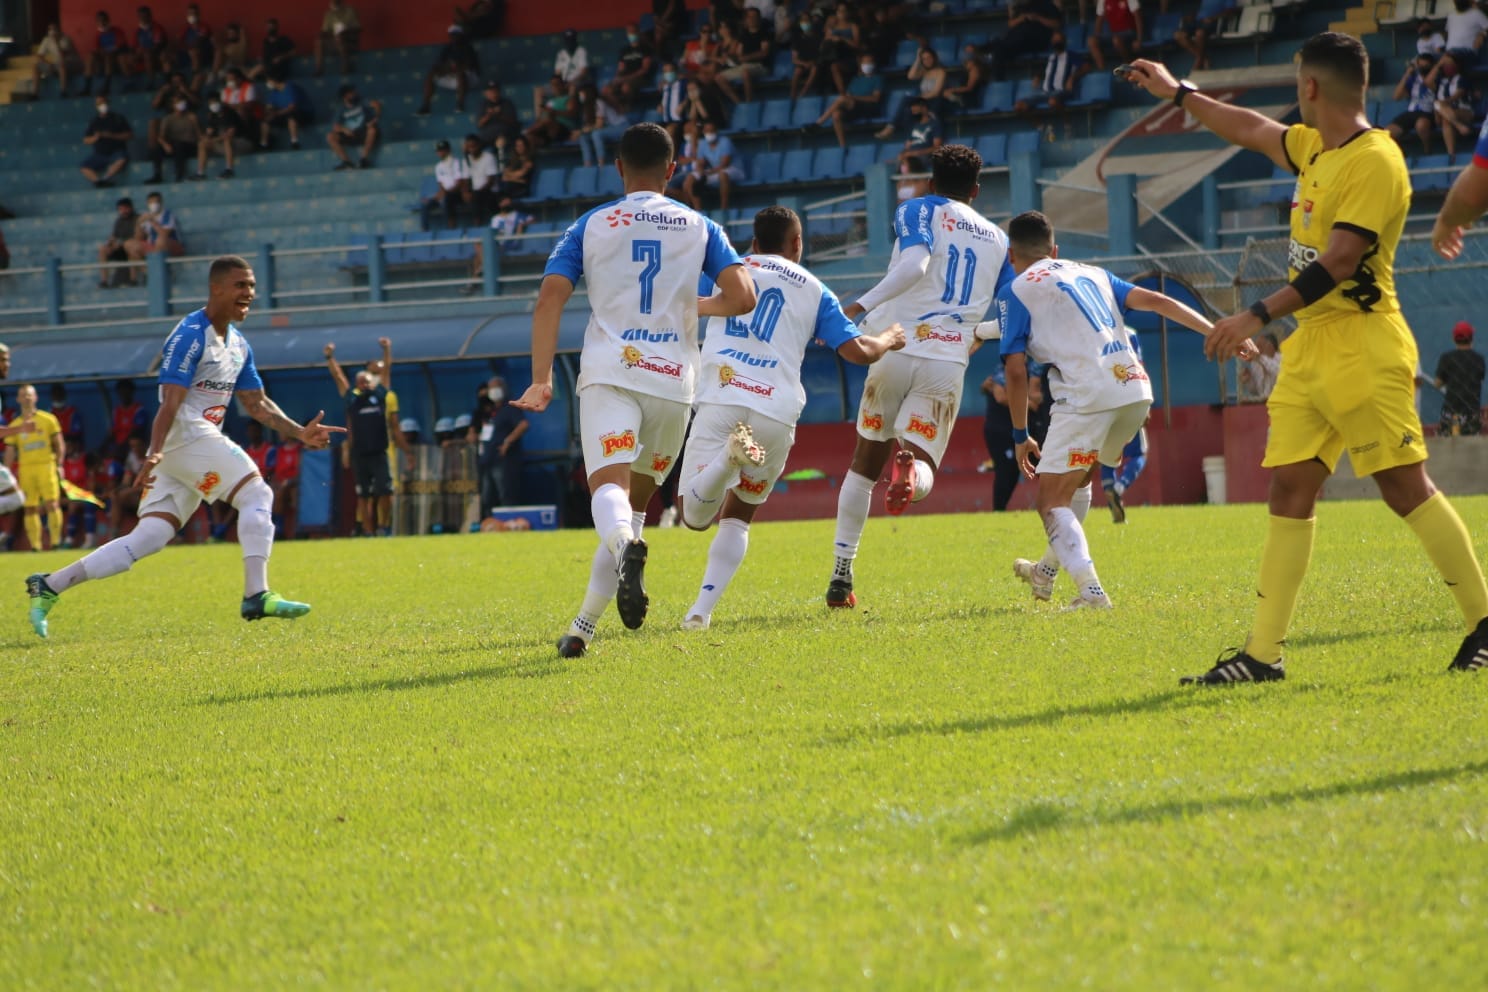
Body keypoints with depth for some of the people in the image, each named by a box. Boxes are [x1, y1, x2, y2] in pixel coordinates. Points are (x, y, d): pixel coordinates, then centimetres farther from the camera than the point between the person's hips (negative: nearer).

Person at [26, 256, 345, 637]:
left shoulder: (239, 344, 18)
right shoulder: (190, 335, -11)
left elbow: (257, 404, 23)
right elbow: (171, 402, -20)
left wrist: (301, 433, 13)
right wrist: (155, 451, -32)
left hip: (203, 441, 9)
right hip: (185, 436, -9)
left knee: (147, 539, 2)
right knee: (257, 495, -15)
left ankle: (49, 586, 4)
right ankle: (257, 596, -18)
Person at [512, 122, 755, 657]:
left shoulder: (590, 225, 9)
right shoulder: (700, 227, 11)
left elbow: (549, 298, -2)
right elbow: (741, 297, 1)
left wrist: (542, 380, 1)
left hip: (609, 373, -2)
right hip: (674, 379, 2)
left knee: (609, 487, -17)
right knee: (636, 499, 15)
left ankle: (625, 545, -54)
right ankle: (583, 627, 12)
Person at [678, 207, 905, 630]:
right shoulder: (813, 290, 16)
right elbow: (858, 351, 9)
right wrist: (888, 339, 33)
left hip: (720, 400, -1)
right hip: (776, 414, 1)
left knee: (696, 515, -5)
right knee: (737, 516, 19)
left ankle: (730, 455, -35)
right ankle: (702, 609, 3)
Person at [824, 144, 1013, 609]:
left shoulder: (917, 211, 4)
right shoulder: (996, 238, 17)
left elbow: (915, 265, -16)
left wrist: (860, 307, -20)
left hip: (898, 348, -1)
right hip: (949, 362, 2)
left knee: (865, 463, 14)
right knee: (921, 470, 2)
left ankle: (841, 575, 11)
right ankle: (911, 467, -38)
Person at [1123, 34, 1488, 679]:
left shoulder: (1375, 161, -14)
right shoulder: (1315, 149, 14)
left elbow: (1338, 261, -21)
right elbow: (1251, 130, 32)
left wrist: (1259, 316, -24)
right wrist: (1178, 93, 41)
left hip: (1361, 345, -9)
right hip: (1309, 348, 9)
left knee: (1405, 486, -9)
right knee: (1289, 487, 2)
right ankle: (1263, 654, 0)